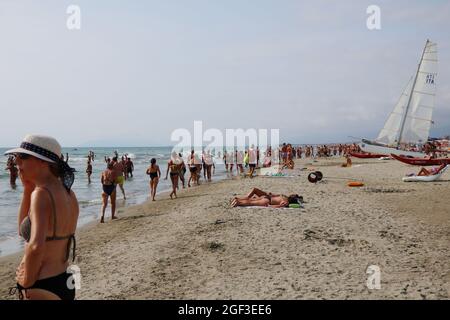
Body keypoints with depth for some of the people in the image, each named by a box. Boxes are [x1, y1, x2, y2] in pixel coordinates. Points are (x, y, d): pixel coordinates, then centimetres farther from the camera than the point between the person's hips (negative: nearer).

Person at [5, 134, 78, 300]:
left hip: (42, 288, -8)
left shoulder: (41, 193, -21)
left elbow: (36, 246, -34)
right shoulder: (67, 193, 4)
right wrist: (28, 189, 4)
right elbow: (25, 228, 14)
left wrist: (27, 283, -18)